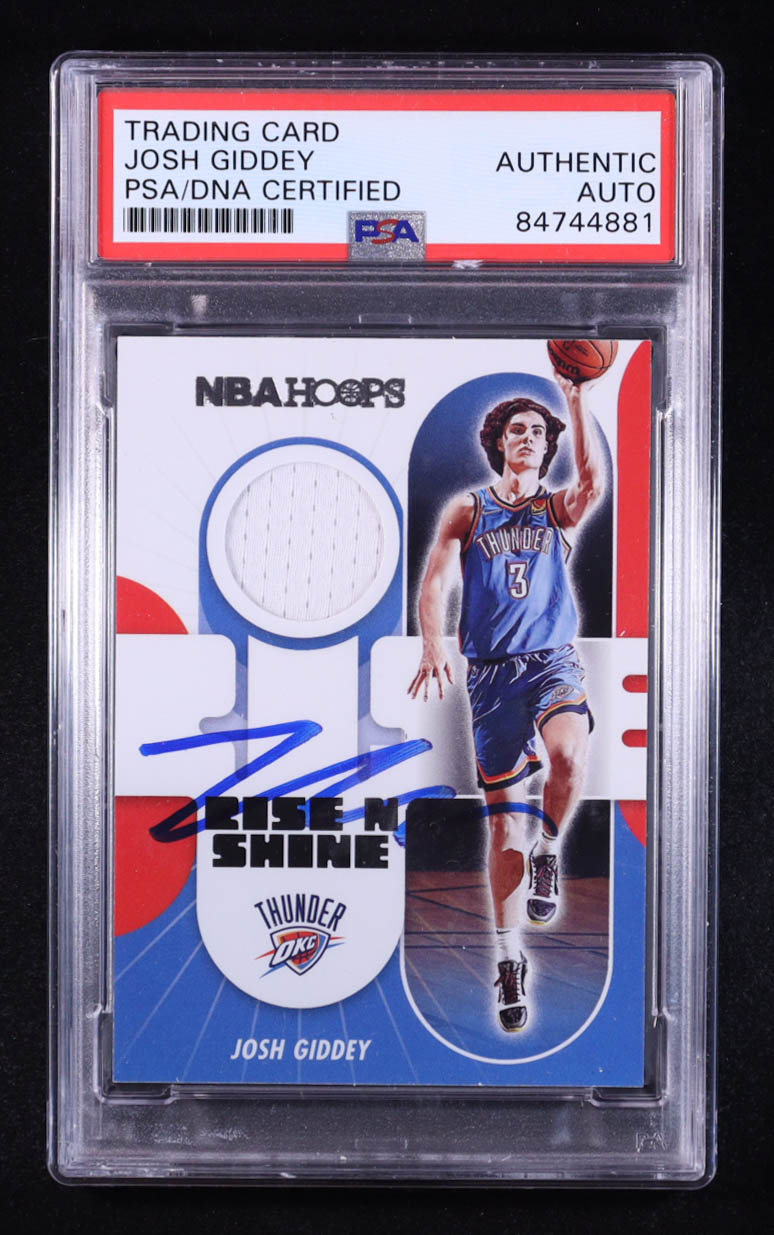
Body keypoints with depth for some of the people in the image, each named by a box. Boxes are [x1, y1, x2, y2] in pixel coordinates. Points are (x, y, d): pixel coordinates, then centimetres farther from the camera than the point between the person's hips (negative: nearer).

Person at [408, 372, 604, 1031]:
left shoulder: (558, 509, 9)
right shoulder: (468, 509, 9)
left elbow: (594, 480, -14)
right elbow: (435, 584, -1)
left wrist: (578, 399, -19)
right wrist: (435, 648, -18)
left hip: (554, 660, 0)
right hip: (492, 671, 1)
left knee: (569, 754, -34)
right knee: (505, 817, 1)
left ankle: (548, 853, -4)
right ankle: (510, 957, 13)